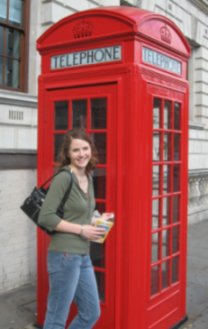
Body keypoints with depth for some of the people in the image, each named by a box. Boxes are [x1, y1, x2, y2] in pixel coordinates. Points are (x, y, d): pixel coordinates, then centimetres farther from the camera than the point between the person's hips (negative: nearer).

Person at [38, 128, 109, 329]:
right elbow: (45, 218, -19)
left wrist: (94, 221, 3)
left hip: (83, 256, 9)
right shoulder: (64, 178, -16)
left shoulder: (88, 177, 9)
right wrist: (81, 229, -17)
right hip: (64, 256, -8)